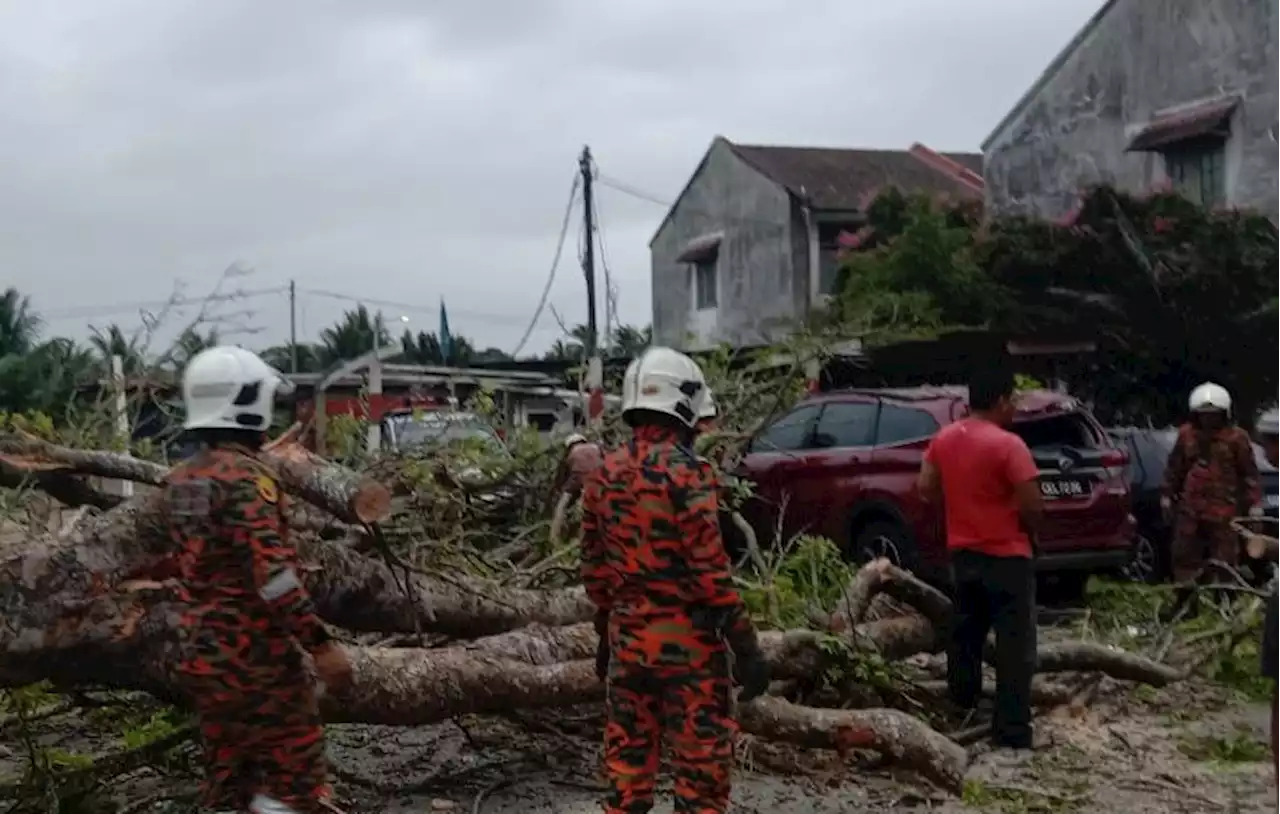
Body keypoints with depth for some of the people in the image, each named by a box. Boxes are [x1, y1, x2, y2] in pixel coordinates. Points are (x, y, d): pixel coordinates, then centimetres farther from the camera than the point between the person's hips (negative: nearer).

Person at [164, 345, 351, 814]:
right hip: (257, 656, -8)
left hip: (200, 656, 8)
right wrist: (320, 644, -21)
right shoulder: (245, 476, -17)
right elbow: (272, 574, -23)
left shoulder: (180, 481, 9)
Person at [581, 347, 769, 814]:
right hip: (686, 640, -6)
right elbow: (710, 570, -17)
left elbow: (593, 566, 12)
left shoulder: (604, 473, 5)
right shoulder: (685, 471, -16)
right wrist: (746, 647, -11)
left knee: (626, 762, 14)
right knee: (701, 767, 4)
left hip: (627, 638, 7)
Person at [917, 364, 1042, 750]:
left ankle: (962, 712, 32)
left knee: (965, 634, 21)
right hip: (1007, 556, -7)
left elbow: (927, 489, 8)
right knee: (1014, 645, 0)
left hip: (963, 552, 7)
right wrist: (1029, 532, 1)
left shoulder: (944, 438, 1)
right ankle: (1012, 730, 2)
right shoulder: (1008, 445, -19)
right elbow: (1031, 506, -20)